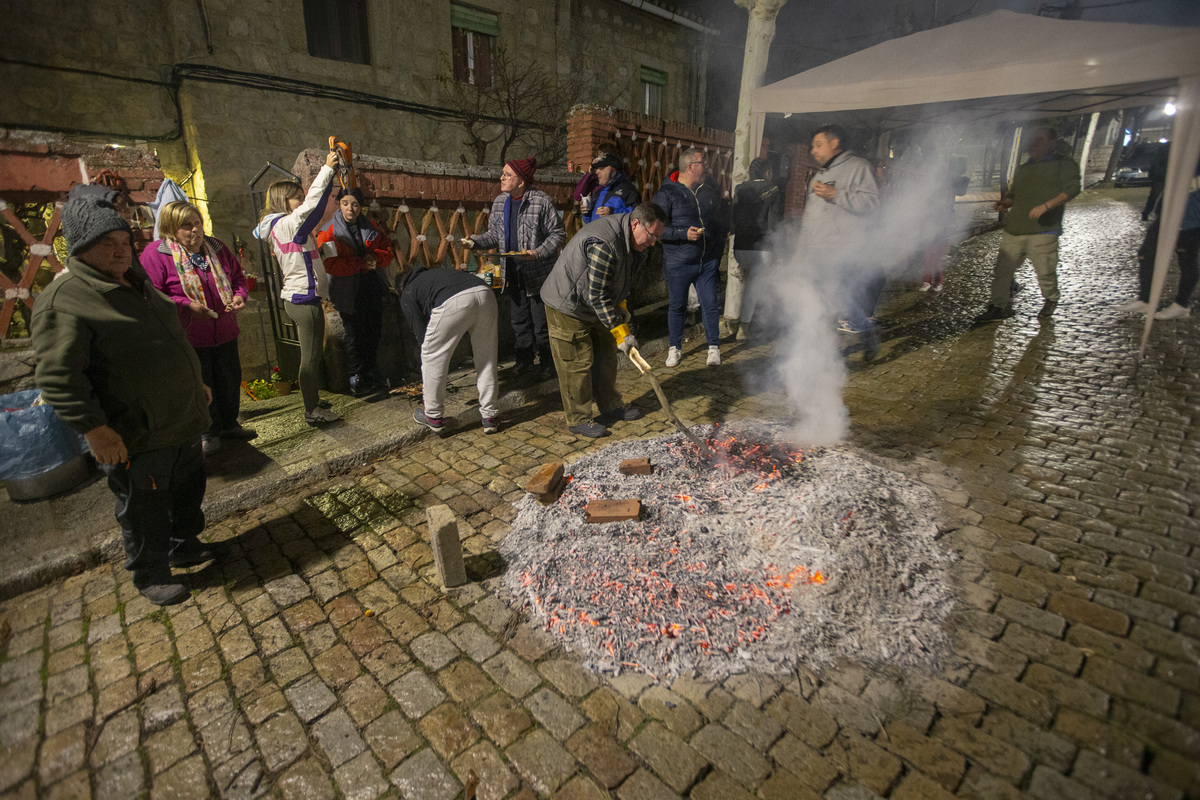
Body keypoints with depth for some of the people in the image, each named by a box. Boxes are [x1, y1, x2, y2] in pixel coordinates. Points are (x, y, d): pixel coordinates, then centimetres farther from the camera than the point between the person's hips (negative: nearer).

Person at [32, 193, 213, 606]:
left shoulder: (136, 282, 11)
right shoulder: (64, 300, -17)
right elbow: (59, 377, -22)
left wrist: (196, 383, 24)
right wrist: (94, 429, -24)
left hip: (184, 423, 8)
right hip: (136, 440, -8)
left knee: (190, 489, 22)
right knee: (146, 511, 8)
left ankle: (184, 544, 44)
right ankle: (151, 575, 28)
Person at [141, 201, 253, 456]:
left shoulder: (217, 248, 7)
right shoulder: (155, 253, -10)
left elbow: (238, 277, 16)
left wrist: (239, 296, -4)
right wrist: (187, 305, -23)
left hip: (225, 333, 5)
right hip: (188, 337, -5)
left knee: (230, 381, 15)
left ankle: (229, 424, 35)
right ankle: (208, 432, 26)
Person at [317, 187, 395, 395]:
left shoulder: (370, 226, 6)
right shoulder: (329, 232, -10)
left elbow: (387, 251, 8)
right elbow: (330, 265, -19)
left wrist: (375, 257, -13)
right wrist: (361, 263, -22)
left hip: (371, 286, 5)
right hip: (348, 290, -5)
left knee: (373, 331, 12)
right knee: (354, 335, 2)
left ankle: (370, 371, 28)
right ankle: (356, 378, 15)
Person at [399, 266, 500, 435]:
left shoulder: (407, 294, 28)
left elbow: (421, 334, 22)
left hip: (454, 302, -5)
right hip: (485, 293, 5)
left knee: (432, 358, 16)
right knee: (486, 359, 19)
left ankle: (434, 417, 26)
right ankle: (490, 416, 27)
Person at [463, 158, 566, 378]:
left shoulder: (542, 201, -12)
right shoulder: (499, 202, 7)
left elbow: (558, 234, -10)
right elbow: (495, 234, 14)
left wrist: (538, 253, -22)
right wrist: (475, 241, -3)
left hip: (538, 272, -6)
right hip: (513, 273, 6)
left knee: (541, 321, 0)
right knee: (518, 319, 14)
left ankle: (547, 363, 17)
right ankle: (524, 360, 30)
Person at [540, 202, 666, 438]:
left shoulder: (632, 241, -1)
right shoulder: (603, 244, -33)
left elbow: (623, 279, 15)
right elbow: (597, 296, -31)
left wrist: (620, 307, 3)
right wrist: (620, 332, -28)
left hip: (597, 306, 10)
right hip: (567, 306, -9)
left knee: (606, 355, 15)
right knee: (578, 362, -5)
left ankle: (612, 407, 29)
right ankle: (578, 419, 9)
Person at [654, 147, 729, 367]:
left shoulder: (710, 192, 11)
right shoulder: (667, 193, -6)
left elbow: (722, 221, 22)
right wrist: (684, 234, -21)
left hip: (708, 262, 4)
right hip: (678, 264, -3)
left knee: (710, 305, 3)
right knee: (676, 306, 6)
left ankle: (714, 347, 16)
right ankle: (675, 348, 22)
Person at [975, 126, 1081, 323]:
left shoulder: (1065, 165, 6)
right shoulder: (1023, 169, 24)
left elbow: (1072, 188, -6)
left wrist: (1046, 205, -21)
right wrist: (1004, 203, 5)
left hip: (1043, 231, -5)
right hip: (1014, 230, 5)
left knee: (1045, 271, -1)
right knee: (1003, 269, -3)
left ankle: (1050, 300, 24)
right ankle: (999, 306, 3)